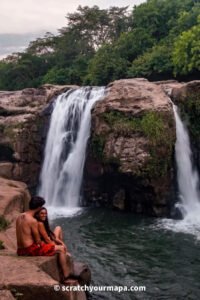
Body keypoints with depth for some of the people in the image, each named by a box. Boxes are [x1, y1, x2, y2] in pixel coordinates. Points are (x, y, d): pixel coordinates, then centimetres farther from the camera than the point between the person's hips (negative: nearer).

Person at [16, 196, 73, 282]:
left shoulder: (20, 217, 7)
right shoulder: (33, 221, -20)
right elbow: (37, 240, -13)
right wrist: (42, 244, 9)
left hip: (20, 251, 9)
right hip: (30, 250, -9)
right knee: (61, 249, 1)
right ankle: (66, 276, 5)